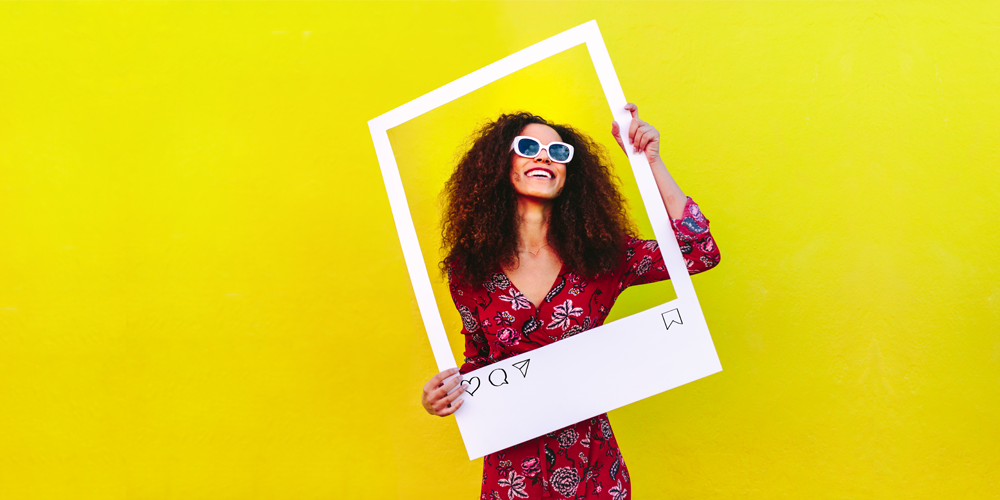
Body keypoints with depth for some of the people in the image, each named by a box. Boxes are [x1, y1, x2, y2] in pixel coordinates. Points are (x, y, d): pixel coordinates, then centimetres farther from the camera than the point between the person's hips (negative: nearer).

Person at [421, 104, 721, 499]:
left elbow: (700, 251, -14)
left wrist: (650, 161, -15)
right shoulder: (470, 268, -4)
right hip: (510, 465, 0)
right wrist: (443, 397, -11)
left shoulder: (600, 256, -6)